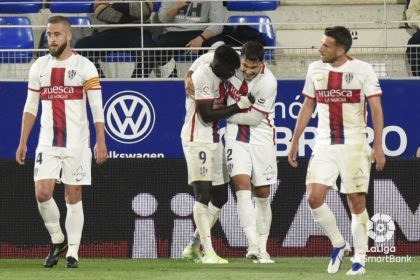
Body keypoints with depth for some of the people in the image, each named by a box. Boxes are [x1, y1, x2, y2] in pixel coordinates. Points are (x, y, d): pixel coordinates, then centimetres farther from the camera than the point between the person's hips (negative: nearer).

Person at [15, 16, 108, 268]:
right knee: (42, 193, -9)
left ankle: (72, 252, 6)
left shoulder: (85, 67, -4)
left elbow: (97, 107, -6)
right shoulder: (39, 67, 8)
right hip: (48, 143, 3)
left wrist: (101, 141, -14)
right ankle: (57, 241, 13)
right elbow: (31, 107, 13)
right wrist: (23, 143, 10)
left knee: (74, 197, 0)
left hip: (77, 143, -3)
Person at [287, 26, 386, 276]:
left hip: (354, 145, -4)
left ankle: (359, 259, 8)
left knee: (357, 201, -2)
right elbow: (307, 107, 16)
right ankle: (338, 244, 11)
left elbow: (377, 109, -8)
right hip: (324, 144, 4)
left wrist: (378, 146, -16)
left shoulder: (363, 70, -7)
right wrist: (295, 141, 14)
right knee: (315, 197, -9)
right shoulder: (316, 69, 6)